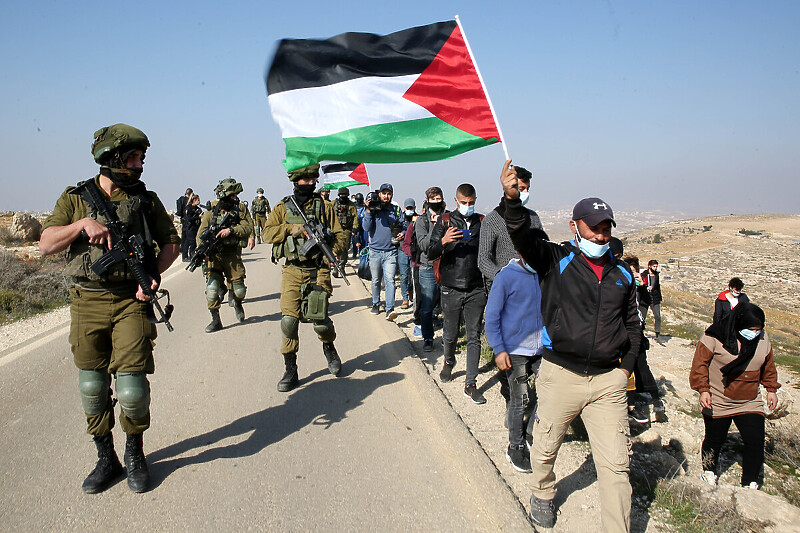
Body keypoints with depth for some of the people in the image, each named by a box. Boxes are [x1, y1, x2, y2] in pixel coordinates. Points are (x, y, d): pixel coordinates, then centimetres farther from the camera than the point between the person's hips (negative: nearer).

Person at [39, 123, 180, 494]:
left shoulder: (146, 199, 5)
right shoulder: (75, 198, 5)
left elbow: (171, 242, 11)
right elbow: (46, 244, -1)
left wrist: (154, 273, -6)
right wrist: (84, 223, -16)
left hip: (131, 301, -1)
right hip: (87, 304, 2)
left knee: (132, 389, -6)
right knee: (92, 388, 9)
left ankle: (135, 453, 19)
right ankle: (106, 459, 27)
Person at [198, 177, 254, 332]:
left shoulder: (241, 208, 4)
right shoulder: (211, 210, 0)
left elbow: (248, 227, -6)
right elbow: (201, 234, -1)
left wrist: (231, 230, -21)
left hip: (233, 255, 1)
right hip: (214, 255, -1)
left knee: (239, 289, 1)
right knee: (212, 287, -12)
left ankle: (236, 302, 38)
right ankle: (215, 320, 4)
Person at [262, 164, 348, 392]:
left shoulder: (324, 207, 7)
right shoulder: (283, 208, 10)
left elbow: (340, 236, 5)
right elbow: (267, 233, 1)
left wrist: (332, 253, -14)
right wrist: (290, 228, -13)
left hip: (318, 271, -1)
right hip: (291, 271, 1)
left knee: (319, 318, -6)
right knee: (289, 319, -7)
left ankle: (329, 347, 29)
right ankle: (290, 371, 6)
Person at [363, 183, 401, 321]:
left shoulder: (395, 210, 8)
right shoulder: (372, 209, 3)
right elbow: (367, 227, -8)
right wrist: (368, 210, -14)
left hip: (390, 251, 0)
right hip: (375, 251, 1)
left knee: (390, 280, -12)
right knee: (376, 280, 11)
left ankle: (390, 309, -17)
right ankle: (376, 304, 30)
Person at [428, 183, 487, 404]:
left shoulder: (482, 222, 8)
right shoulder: (445, 221, 4)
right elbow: (430, 253, -2)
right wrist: (443, 242, -23)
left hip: (476, 289, 1)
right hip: (451, 288, -1)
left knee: (474, 338, 1)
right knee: (450, 335, 10)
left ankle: (470, 384, 8)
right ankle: (449, 363, 40)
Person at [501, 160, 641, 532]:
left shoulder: (621, 275, 10)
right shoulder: (556, 261, -3)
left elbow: (632, 323, 21)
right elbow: (524, 236, -23)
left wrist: (627, 364, 12)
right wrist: (512, 200, -40)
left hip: (609, 379, 2)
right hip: (560, 374, -2)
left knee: (615, 464, 3)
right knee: (545, 447, 16)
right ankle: (543, 495, 46)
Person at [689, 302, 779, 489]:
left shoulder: (763, 339, 0)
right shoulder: (715, 337, -17)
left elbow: (768, 366, 15)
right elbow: (700, 364, -13)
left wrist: (771, 389, 17)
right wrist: (703, 389, -18)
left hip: (750, 403, 4)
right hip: (718, 404, -3)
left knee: (755, 443, -4)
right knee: (714, 442, 12)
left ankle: (749, 484, 14)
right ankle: (709, 471, 38)